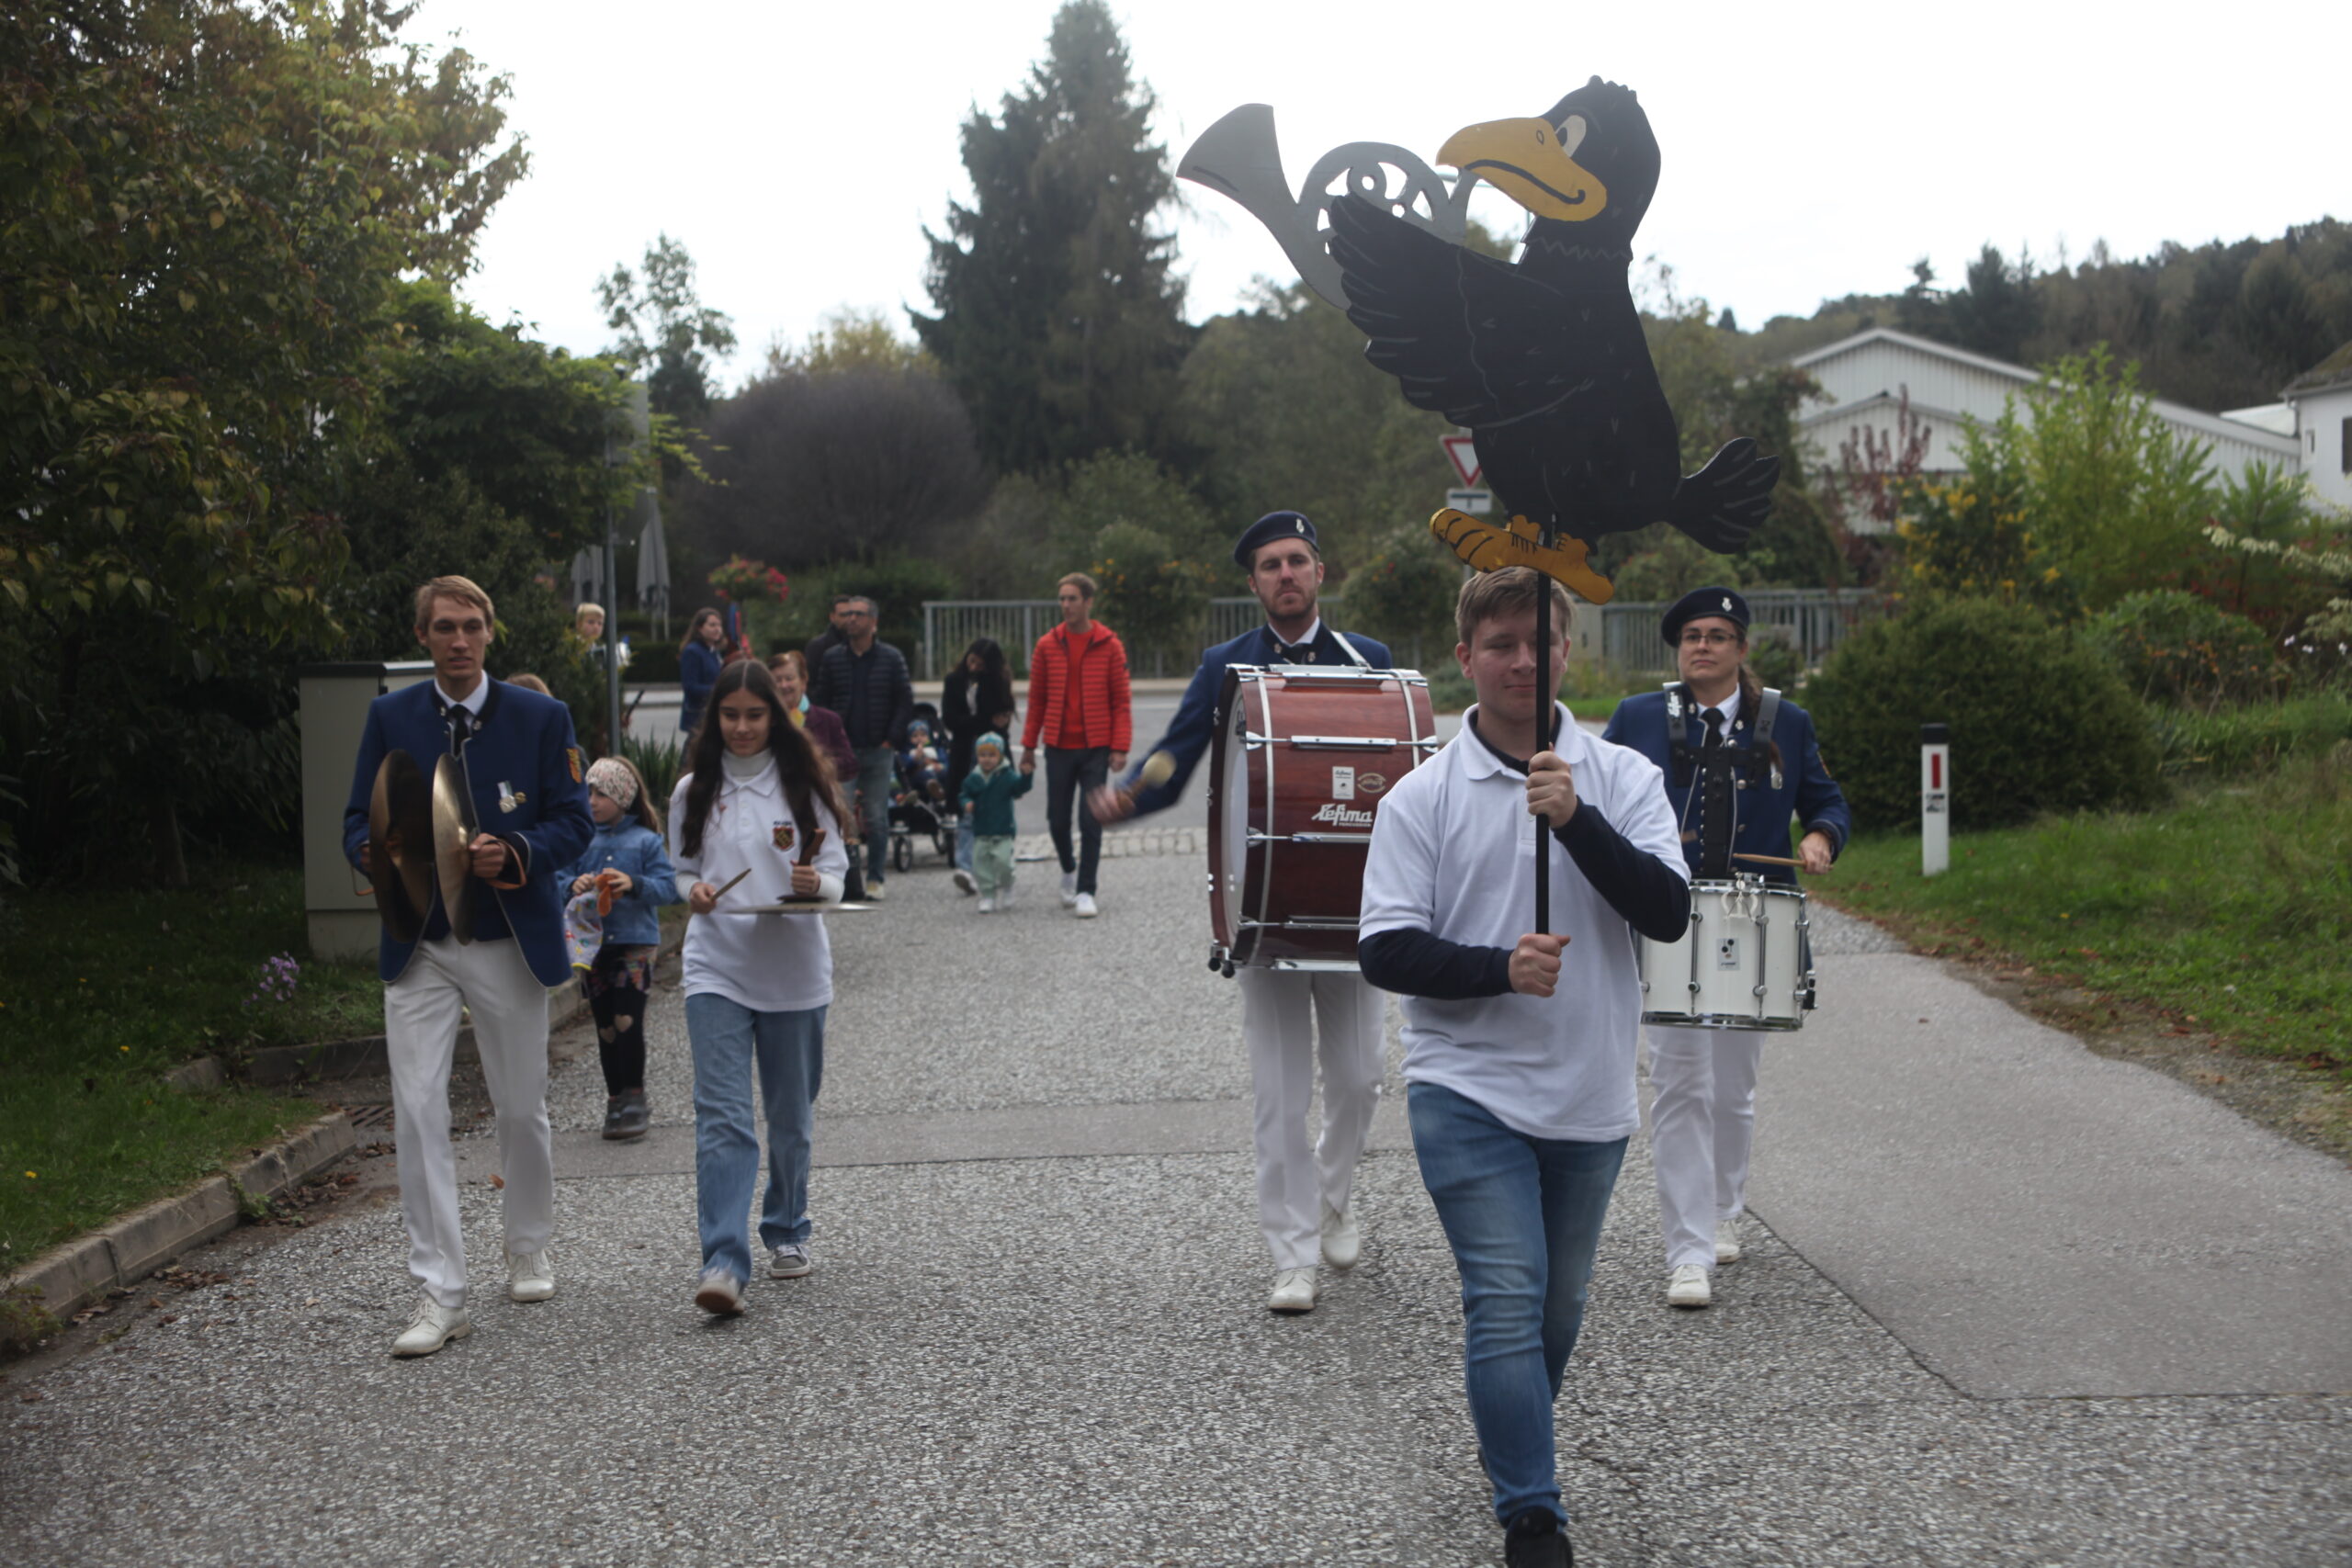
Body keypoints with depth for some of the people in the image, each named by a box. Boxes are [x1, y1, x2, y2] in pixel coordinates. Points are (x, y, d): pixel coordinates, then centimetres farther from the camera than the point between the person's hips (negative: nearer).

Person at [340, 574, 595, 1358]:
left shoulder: (542, 718, 1)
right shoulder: (390, 717, 5)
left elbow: (573, 821, -1)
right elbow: (359, 821, 5)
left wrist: (513, 851, -20)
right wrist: (377, 855, -18)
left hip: (509, 940, 0)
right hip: (418, 946, 0)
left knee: (522, 1109, 11)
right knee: (417, 1113, -9)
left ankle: (529, 1250, 35)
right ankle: (439, 1293, -5)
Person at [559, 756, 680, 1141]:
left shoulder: (646, 841, 0)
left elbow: (668, 888, -4)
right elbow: (561, 880, 8)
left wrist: (634, 884, -21)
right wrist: (573, 885, -14)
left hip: (635, 941, -3)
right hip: (593, 945, 3)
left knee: (628, 1021, -10)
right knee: (606, 1027, 8)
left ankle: (635, 1099, 1)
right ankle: (616, 1099, 18)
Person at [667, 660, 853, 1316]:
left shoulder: (804, 786, 2)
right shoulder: (694, 791, 5)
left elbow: (836, 872, 3)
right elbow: (683, 868, 14)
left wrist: (816, 883, -19)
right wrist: (694, 891, -9)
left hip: (794, 967, 1)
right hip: (717, 967, 0)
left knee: (790, 1115, 12)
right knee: (722, 1115, -12)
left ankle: (786, 1230, 34)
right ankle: (724, 1264, -18)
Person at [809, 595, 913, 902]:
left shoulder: (891, 658, 4)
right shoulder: (831, 657, 6)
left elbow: (905, 701, 5)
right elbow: (819, 700, 8)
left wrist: (891, 739, -3)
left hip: (878, 750, 0)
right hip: (842, 749, 0)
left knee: (876, 817, 2)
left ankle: (874, 879, 10)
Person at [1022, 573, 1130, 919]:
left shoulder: (1109, 645, -2)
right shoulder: (1048, 646, 4)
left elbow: (1121, 701, -1)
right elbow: (1037, 699, 9)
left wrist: (1120, 747, -9)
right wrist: (1028, 746, 6)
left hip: (1096, 748, -2)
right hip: (1059, 748, 2)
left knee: (1091, 822, -3)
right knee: (1058, 820, 6)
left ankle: (1085, 891, 5)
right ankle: (1069, 869, 34)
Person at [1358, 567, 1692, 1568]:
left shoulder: (1621, 778, 1)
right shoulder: (1422, 797, -3)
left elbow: (1668, 912, -11)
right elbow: (1385, 951, -7)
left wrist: (1575, 818, -23)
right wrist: (1499, 968, -22)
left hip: (1592, 1099, 3)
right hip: (1468, 1092, -3)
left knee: (1558, 1304, 18)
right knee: (1508, 1304, -11)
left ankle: (1510, 1439, 42)